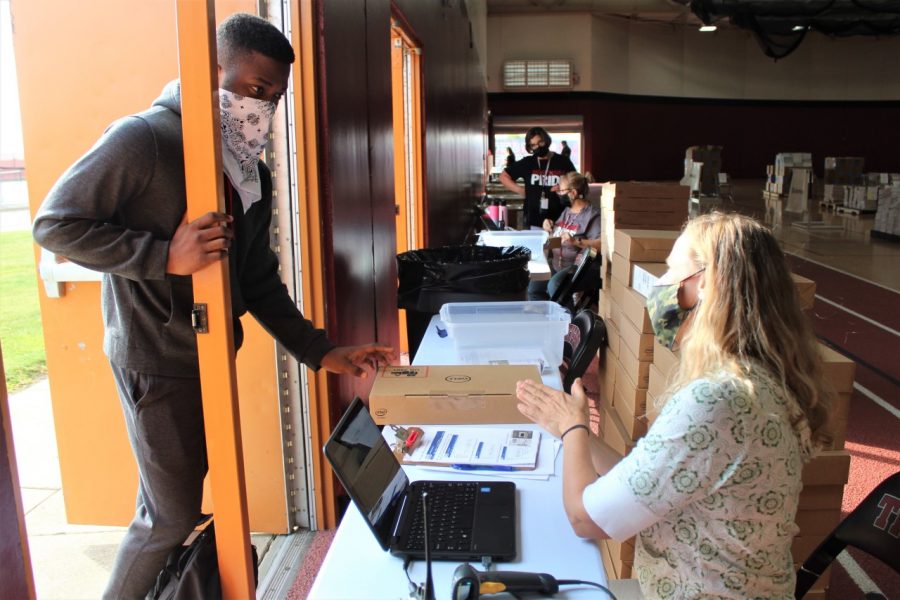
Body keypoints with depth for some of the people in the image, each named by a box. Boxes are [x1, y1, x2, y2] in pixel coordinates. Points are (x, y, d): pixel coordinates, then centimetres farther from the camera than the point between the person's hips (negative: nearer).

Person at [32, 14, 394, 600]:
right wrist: (166, 256, -27)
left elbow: (260, 283, 8)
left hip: (213, 359, 7)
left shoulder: (254, 174, 7)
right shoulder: (145, 139, -16)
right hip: (158, 362, -7)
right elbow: (56, 223, -15)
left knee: (207, 502, 19)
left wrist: (321, 351, -1)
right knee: (172, 518, 4)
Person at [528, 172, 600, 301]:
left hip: (580, 267, -9)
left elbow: (601, 244, -25)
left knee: (555, 285, -31)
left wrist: (576, 241, -34)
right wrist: (549, 228, 8)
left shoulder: (592, 214, -12)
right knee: (534, 288, -1)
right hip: (557, 266, 9)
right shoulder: (566, 211, 15)